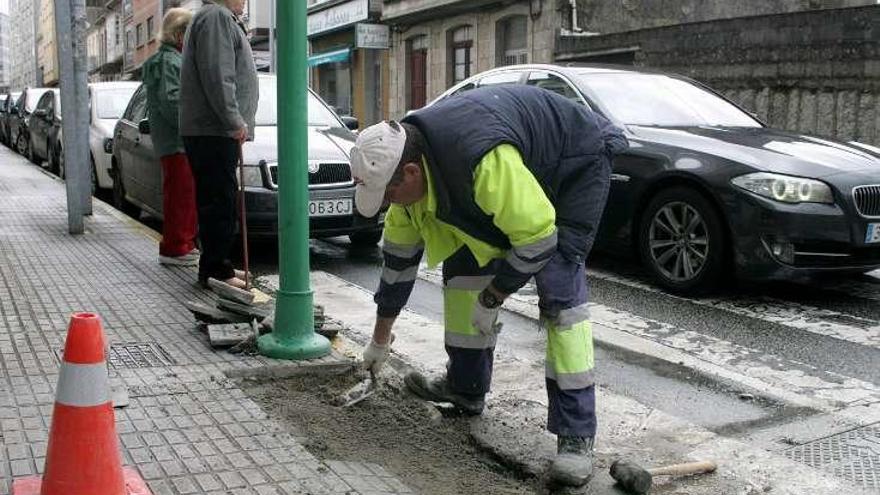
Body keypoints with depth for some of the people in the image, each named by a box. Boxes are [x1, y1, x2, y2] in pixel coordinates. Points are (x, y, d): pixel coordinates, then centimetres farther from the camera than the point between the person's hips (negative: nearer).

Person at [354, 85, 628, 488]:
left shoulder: (482, 159, -43)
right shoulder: (405, 159, -13)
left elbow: (539, 237, -34)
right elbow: (398, 255, -1)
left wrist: (491, 299, -20)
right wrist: (380, 338, 7)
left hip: (577, 162, -8)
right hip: (525, 164, 8)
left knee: (559, 287, -21)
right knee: (464, 266, 4)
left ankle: (576, 434, -17)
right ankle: (465, 387, 19)